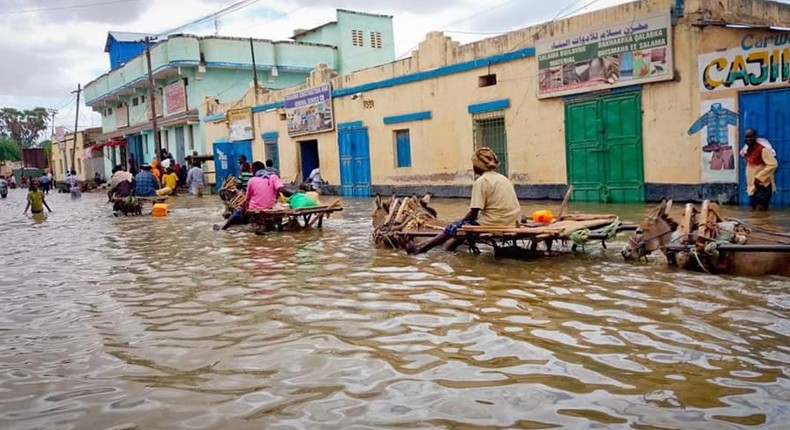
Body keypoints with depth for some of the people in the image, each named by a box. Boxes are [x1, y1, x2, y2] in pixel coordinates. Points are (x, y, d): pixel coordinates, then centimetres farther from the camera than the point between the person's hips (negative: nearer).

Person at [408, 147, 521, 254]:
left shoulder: (481, 181, -10)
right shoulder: (502, 178, 15)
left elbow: (474, 213, -12)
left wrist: (462, 220, 8)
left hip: (494, 224, -8)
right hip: (510, 223, 8)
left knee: (453, 227, 7)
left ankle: (419, 249, 14)